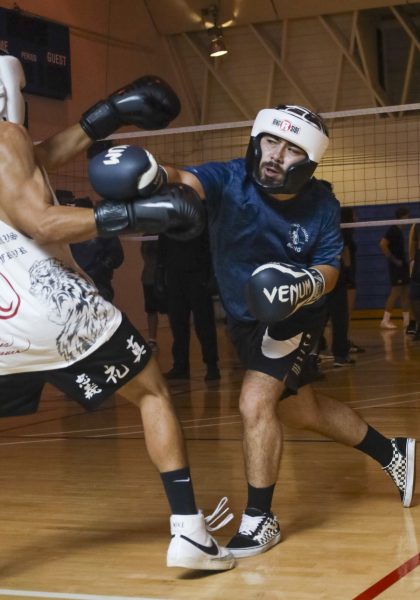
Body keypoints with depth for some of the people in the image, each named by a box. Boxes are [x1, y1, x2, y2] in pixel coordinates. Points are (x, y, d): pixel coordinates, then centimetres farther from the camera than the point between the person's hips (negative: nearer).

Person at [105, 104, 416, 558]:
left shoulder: (320, 206, -20)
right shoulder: (230, 180, -22)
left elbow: (329, 269, -10)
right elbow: (186, 180, -42)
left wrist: (306, 284, -33)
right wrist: (153, 173, -65)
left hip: (291, 317, -4)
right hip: (245, 319, 4)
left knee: (255, 404, -21)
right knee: (303, 413, 18)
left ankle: (259, 519, -3)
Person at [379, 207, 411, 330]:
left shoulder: (399, 230, 15)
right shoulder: (393, 230, -13)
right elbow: (382, 245, -23)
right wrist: (394, 260, -19)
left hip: (402, 265, 9)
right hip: (396, 265, -9)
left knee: (405, 292, 10)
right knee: (396, 292, -10)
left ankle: (406, 320, 13)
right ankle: (385, 321, -7)